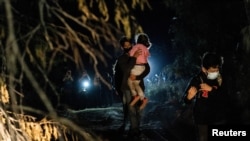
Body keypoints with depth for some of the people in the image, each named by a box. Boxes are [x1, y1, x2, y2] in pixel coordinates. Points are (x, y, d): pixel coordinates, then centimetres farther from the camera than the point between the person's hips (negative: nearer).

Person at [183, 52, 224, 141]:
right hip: (201, 117, -4)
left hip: (215, 116, 4)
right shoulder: (196, 80, -18)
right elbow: (186, 101, -17)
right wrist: (189, 97, -41)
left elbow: (222, 97, -9)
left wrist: (211, 89, -24)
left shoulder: (219, 79, -6)